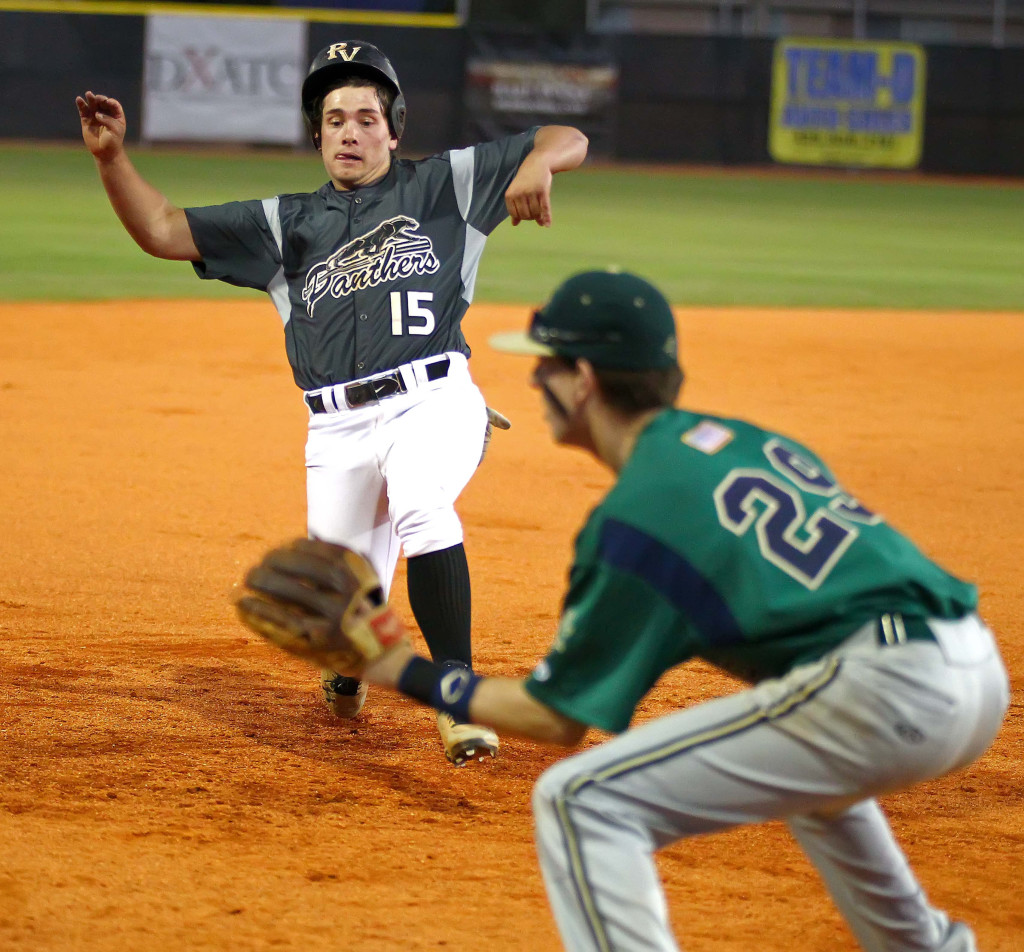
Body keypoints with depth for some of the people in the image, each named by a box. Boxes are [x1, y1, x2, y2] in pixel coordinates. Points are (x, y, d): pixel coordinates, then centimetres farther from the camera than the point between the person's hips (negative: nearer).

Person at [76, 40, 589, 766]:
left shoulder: (441, 187, 13)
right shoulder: (286, 224, 20)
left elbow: (569, 141, 9)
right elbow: (162, 232, 17)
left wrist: (538, 163, -14)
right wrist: (112, 158, 2)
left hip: (432, 403, -3)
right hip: (338, 429, 3)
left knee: (421, 508, -35)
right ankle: (347, 673, 41)